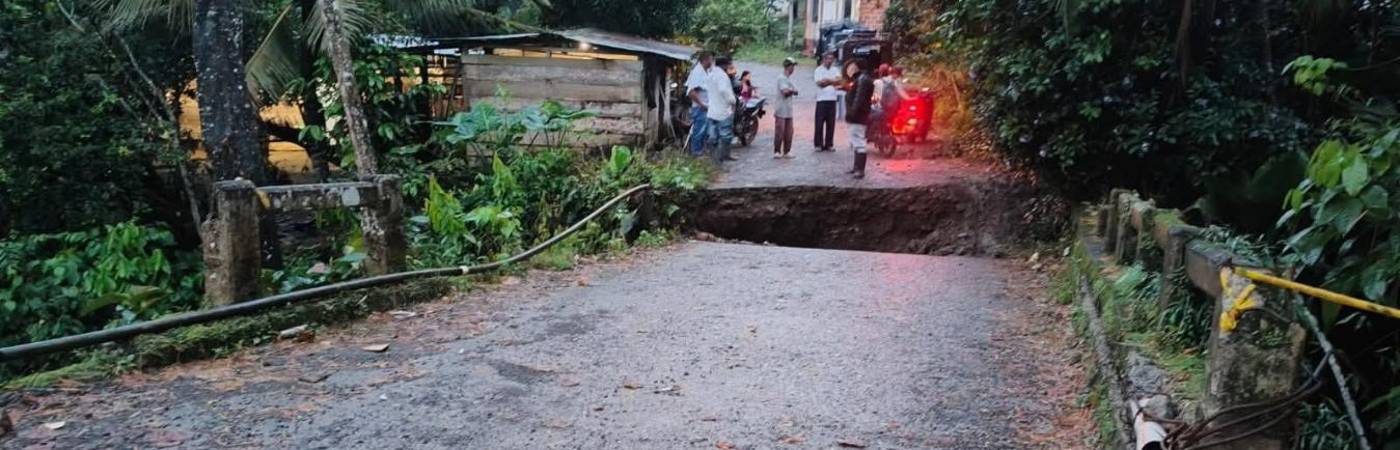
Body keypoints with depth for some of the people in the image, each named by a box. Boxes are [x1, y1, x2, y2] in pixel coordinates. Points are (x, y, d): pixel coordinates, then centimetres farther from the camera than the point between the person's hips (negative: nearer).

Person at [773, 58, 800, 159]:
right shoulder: (781, 78, -9)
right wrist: (792, 90, -3)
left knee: (789, 132, 7)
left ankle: (787, 151, 12)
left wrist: (790, 90, -5)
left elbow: (796, 92, 13)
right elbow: (785, 91, -20)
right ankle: (777, 151, -1)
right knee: (779, 131, -7)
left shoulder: (790, 79, 18)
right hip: (781, 111, -8)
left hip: (789, 111, 8)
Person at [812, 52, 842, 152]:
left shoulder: (835, 70, 14)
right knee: (819, 123, -4)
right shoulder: (819, 70, 2)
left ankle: (829, 144, 10)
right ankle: (818, 144, 2)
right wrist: (832, 81, -4)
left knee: (831, 123, 4)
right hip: (822, 99, -3)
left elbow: (839, 81, -1)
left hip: (832, 99, 3)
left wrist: (827, 80, -11)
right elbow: (819, 83, -11)